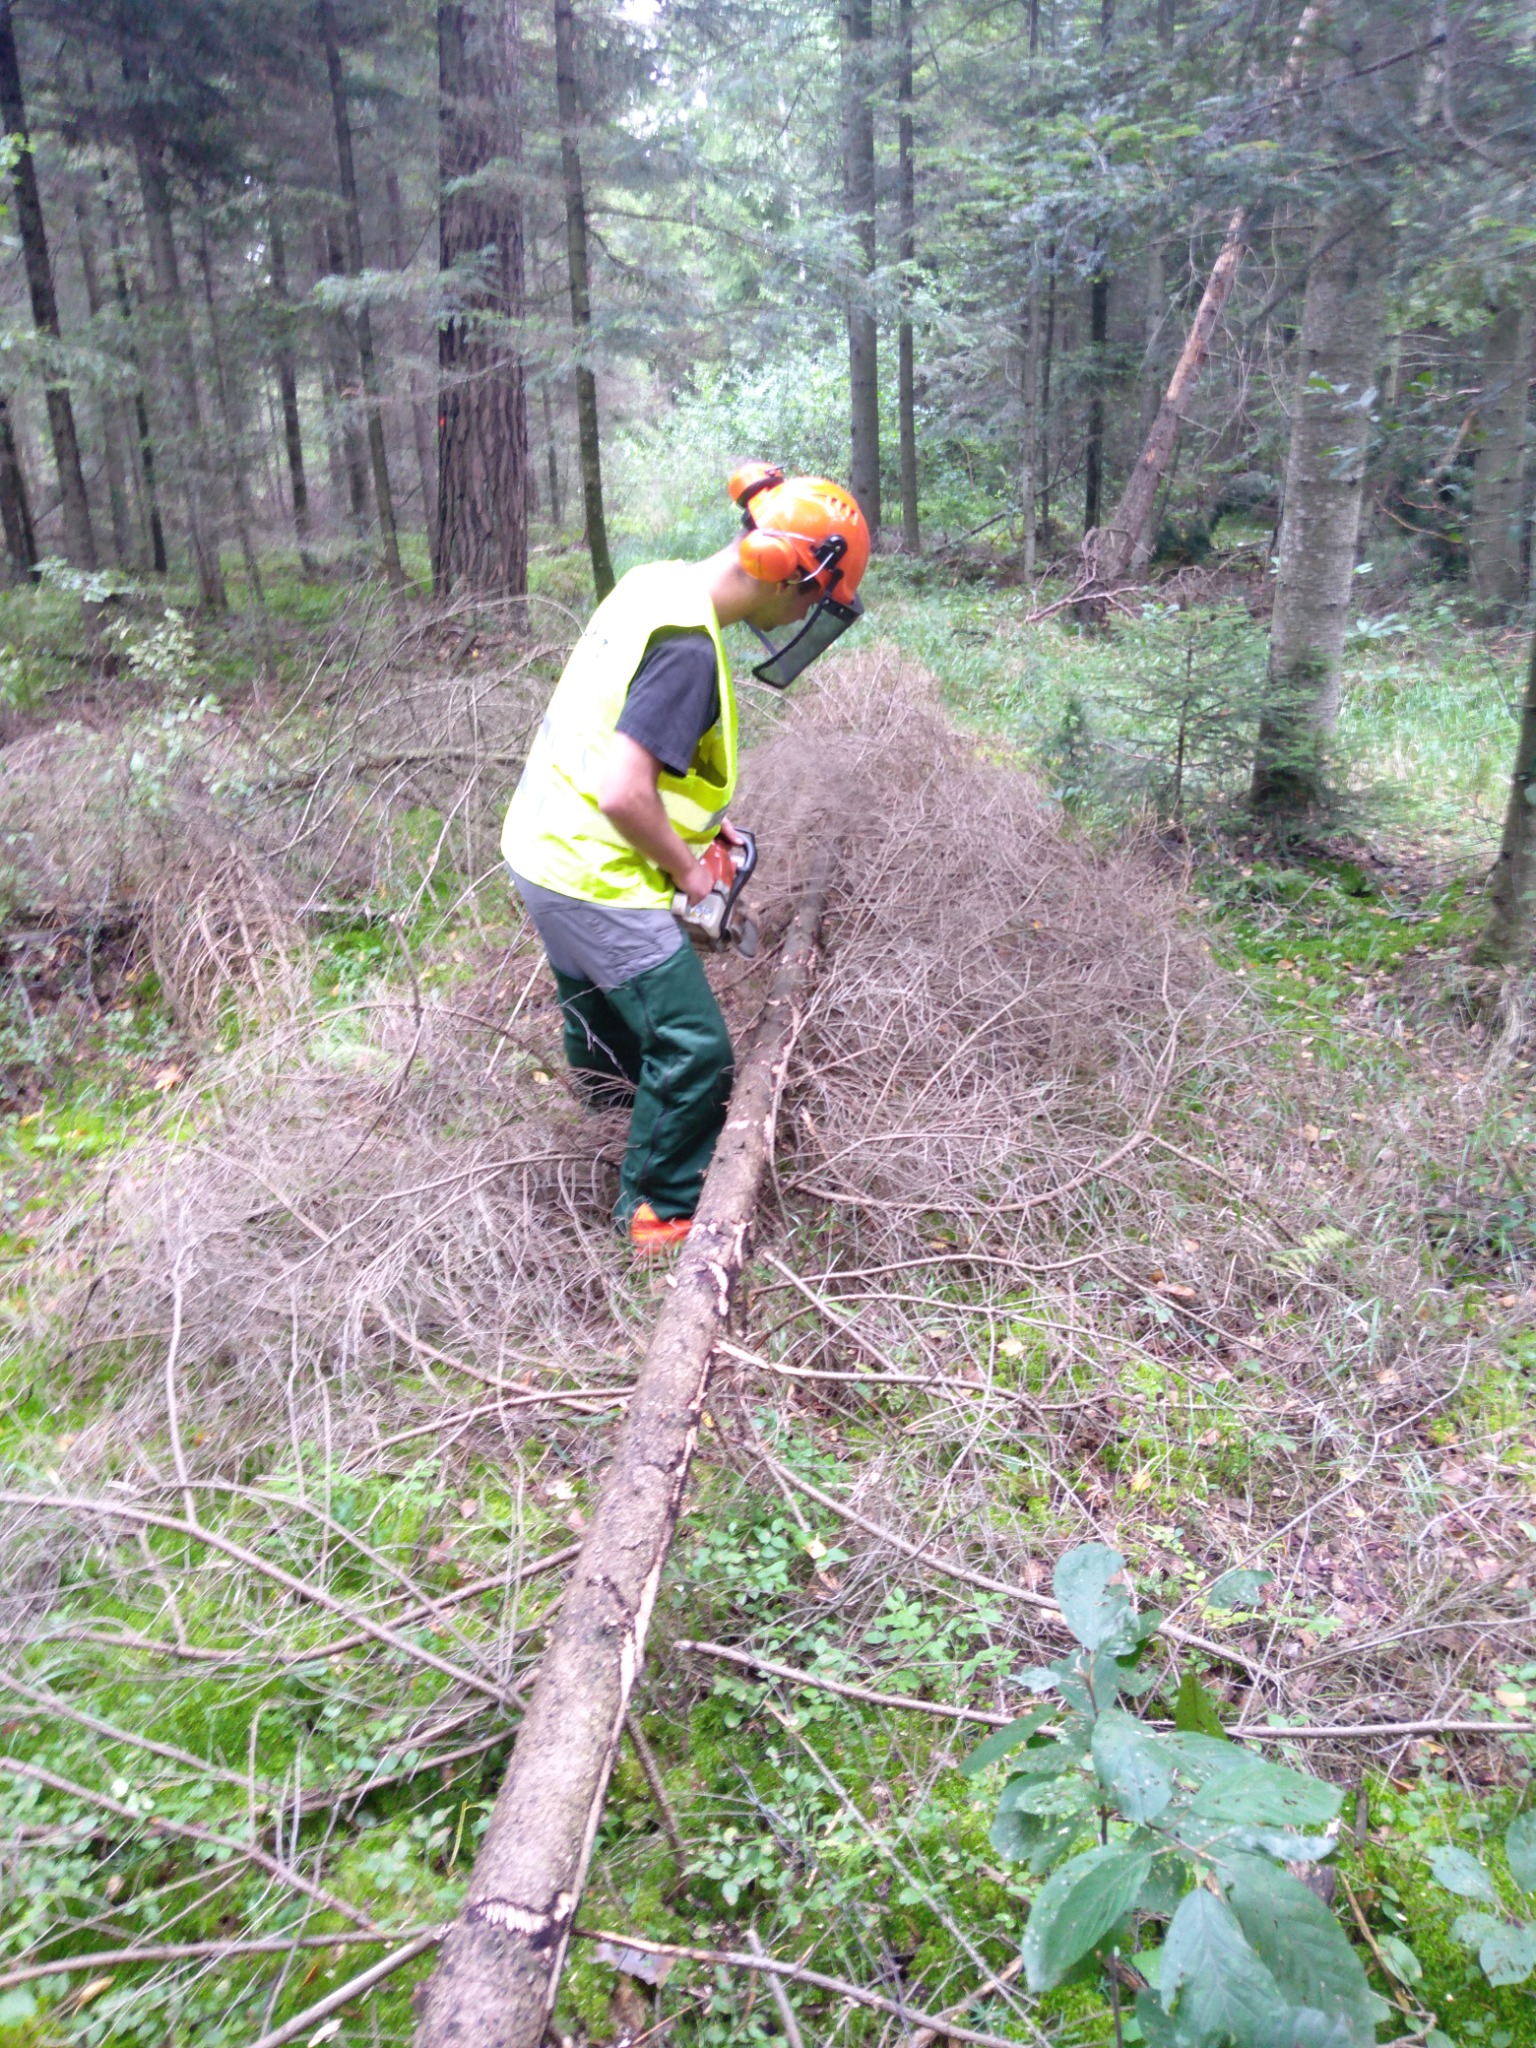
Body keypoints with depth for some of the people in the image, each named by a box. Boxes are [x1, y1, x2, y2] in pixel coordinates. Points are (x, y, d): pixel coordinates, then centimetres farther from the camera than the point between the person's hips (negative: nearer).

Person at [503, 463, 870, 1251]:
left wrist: (698, 810, 13)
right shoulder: (689, 649, -26)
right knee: (693, 1050, -2)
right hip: (595, 880, -10)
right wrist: (687, 868, -12)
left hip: (542, 849, 10)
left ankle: (616, 1103, 59)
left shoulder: (655, 582, 3)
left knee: (601, 1006, 33)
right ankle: (660, 1214, 13)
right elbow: (622, 794, -29)